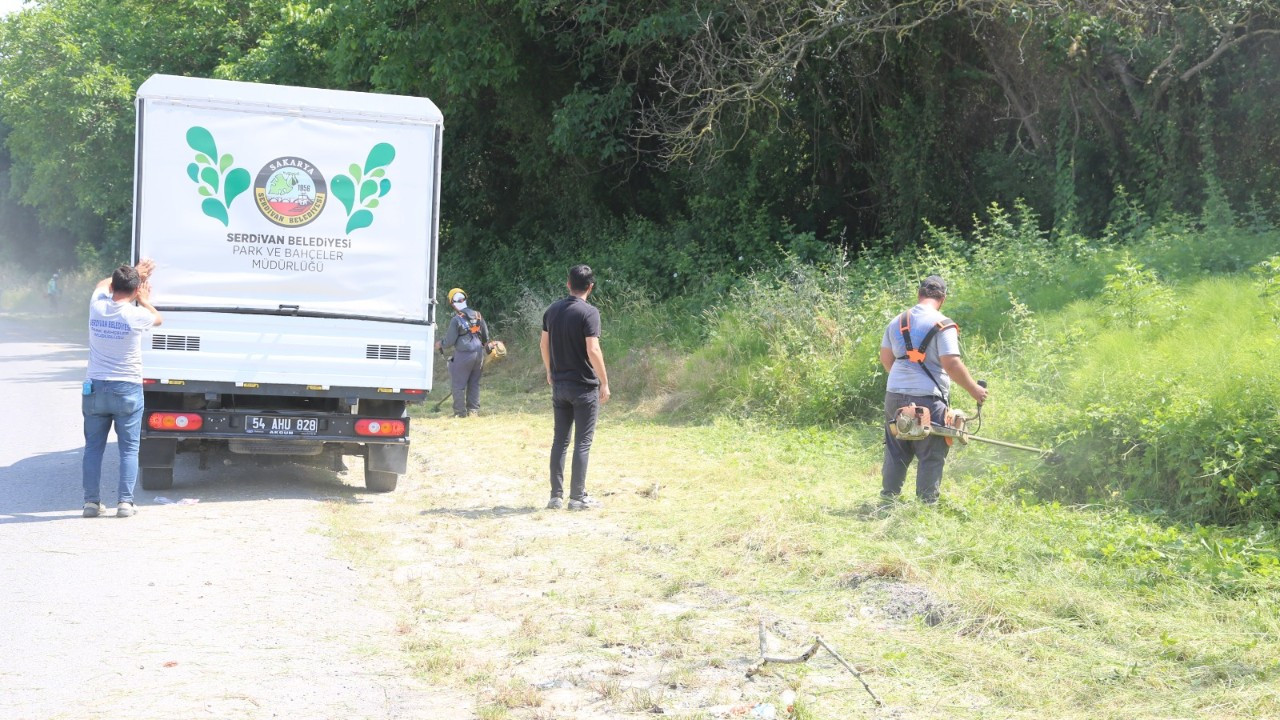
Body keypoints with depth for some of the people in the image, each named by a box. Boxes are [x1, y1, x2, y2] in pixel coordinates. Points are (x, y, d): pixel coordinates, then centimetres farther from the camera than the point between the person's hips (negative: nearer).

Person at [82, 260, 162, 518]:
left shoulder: (97, 307, -4)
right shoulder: (136, 315, -13)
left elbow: (104, 284, 21)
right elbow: (158, 319, 12)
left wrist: (133, 273, 30)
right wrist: (144, 300, 27)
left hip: (95, 388, 3)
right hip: (127, 390, -3)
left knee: (93, 447, 10)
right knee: (129, 449, 3)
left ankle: (91, 500, 8)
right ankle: (125, 501, -3)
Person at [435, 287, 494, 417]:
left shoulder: (456, 319, -12)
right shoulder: (477, 315, 7)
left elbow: (450, 341, -8)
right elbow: (486, 336, 14)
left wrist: (440, 345, 11)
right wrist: (486, 345, 30)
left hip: (464, 354, -6)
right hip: (479, 353, 6)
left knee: (458, 384, 2)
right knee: (474, 383, 13)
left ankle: (460, 411, 1)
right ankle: (474, 410, 14)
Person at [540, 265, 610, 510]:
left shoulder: (553, 310, 6)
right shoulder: (589, 312, -14)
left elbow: (544, 344, 13)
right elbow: (593, 350, -19)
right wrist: (604, 382, -12)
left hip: (559, 384, 6)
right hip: (584, 386, -6)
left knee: (560, 440, 12)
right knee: (583, 442, 1)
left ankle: (556, 495, 13)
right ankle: (578, 497, 3)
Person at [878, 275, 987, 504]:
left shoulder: (897, 322, 9)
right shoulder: (943, 325, -10)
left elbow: (886, 358, 16)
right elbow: (951, 364, -17)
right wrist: (974, 389, -5)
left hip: (895, 396, 6)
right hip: (928, 400, -6)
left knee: (896, 452, 16)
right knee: (931, 456, 4)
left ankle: (888, 499, 23)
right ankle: (926, 502, 6)